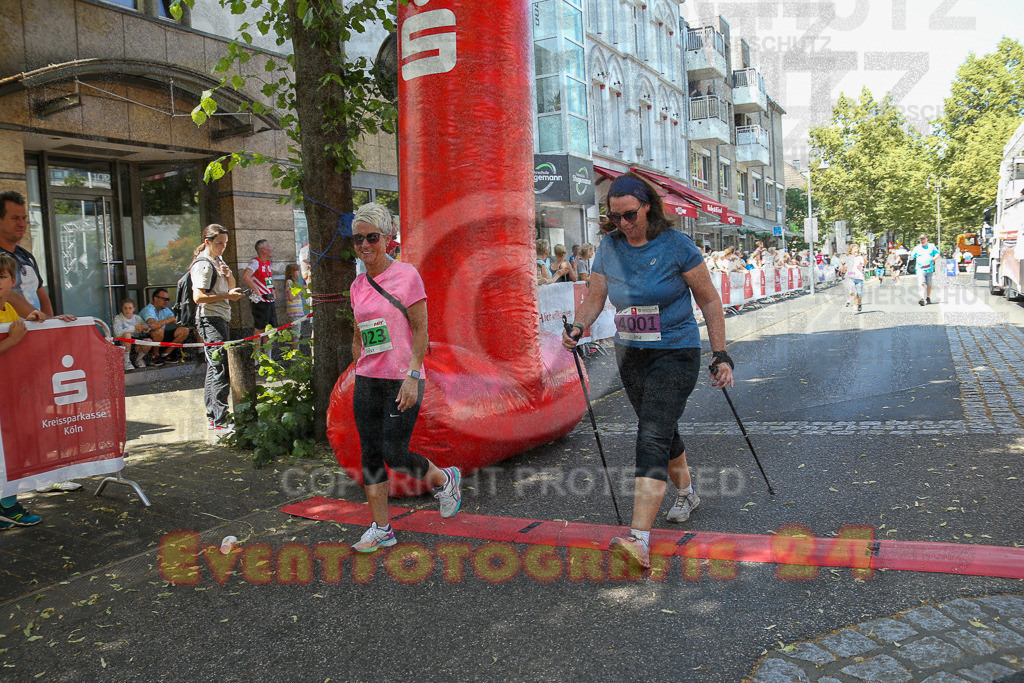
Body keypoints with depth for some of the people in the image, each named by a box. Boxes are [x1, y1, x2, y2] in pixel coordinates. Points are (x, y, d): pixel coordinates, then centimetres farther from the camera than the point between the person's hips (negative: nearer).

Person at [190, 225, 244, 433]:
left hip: (220, 318, 10)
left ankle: (212, 415, 23)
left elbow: (231, 287, 21)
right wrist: (227, 296, -19)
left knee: (214, 368, 15)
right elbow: (198, 297, -19)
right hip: (210, 319, -10)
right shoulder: (203, 264, -12)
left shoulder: (218, 260, 17)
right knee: (219, 369, -14)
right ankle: (220, 422, -14)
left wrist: (228, 275, 1)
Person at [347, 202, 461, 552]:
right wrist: (358, 373, 15)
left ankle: (445, 479, 22)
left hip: (402, 381, -6)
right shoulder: (358, 285, 9)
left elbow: (421, 332, -10)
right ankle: (381, 530, 18)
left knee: (394, 454, -7)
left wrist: (412, 376, -16)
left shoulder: (406, 275, -8)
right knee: (371, 455, 7)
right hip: (367, 382, 6)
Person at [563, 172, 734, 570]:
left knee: (653, 437, -16)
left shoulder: (676, 245, -10)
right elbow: (593, 299, 3)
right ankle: (686, 493, 45)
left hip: (675, 353, -5)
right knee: (663, 432, 19)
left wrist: (720, 356, -7)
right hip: (630, 355, 5)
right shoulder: (609, 249, 2)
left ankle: (640, 538, -20)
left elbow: (709, 301, -4)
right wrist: (578, 328, -19)